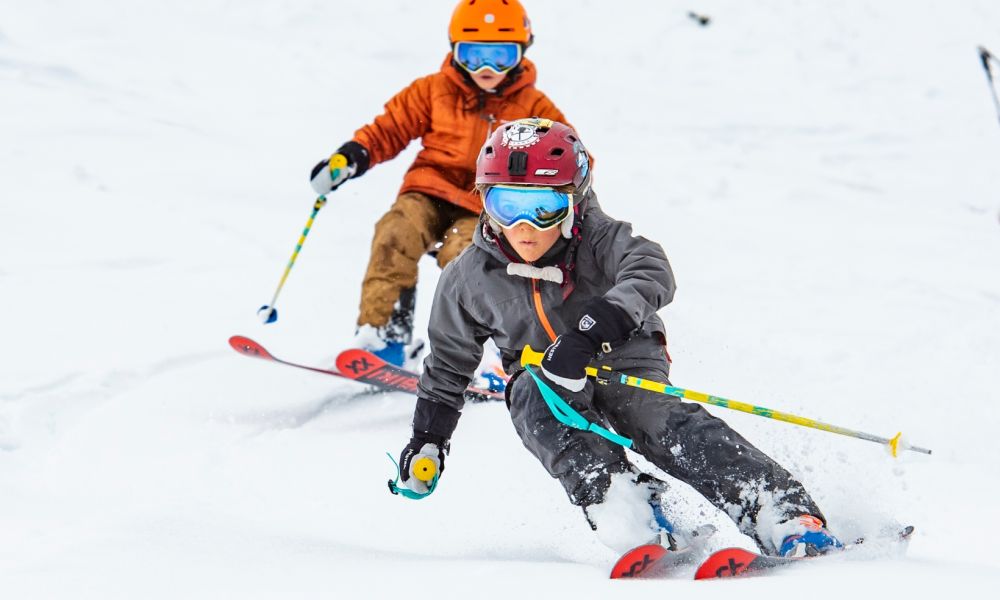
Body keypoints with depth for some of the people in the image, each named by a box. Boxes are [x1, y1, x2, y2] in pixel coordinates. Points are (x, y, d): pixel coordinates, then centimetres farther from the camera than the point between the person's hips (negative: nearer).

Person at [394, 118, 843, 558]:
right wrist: (428, 436, 11)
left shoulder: (598, 239, -13)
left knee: (669, 423, -31)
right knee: (534, 395, -32)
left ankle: (784, 514, -39)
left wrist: (588, 334, -49)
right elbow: (448, 364, 15)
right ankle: (623, 508, -46)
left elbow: (650, 273, -35)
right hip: (542, 382, 2)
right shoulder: (469, 280, -1)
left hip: (626, 366, -2)